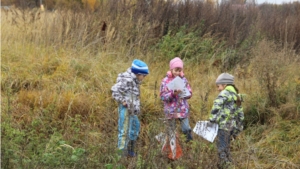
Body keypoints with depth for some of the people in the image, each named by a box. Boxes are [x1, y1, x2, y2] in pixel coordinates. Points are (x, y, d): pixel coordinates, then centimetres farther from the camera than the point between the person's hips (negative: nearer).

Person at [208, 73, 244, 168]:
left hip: (223, 125, -9)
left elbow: (217, 104, -25)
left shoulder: (225, 93, -7)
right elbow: (240, 115, 21)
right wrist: (237, 129, 24)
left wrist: (212, 119, -20)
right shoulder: (236, 96, 19)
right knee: (226, 148, 19)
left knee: (222, 149, -4)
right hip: (231, 126, 9)